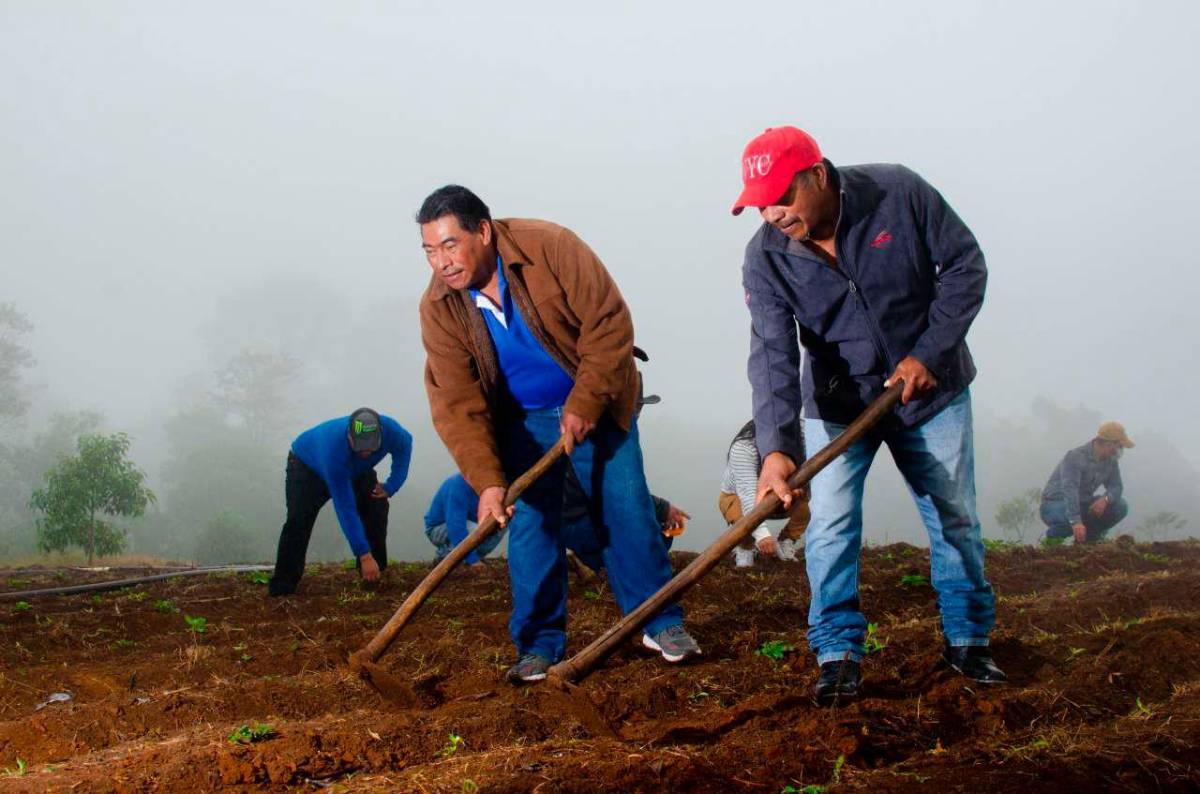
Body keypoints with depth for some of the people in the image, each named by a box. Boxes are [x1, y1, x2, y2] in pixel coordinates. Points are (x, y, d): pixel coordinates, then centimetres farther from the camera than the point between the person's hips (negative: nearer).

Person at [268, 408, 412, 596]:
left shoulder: (390, 430, -34)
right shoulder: (334, 451, -47)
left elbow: (405, 444, -5)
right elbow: (346, 510, -44)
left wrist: (391, 487, -15)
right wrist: (364, 556, -44)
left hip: (355, 470, 5)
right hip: (306, 466, -5)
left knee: (377, 505, -14)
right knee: (299, 519, -24)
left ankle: (376, 574, 0)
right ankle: (283, 582, -15)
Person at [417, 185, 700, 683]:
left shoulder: (551, 248, -26)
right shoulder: (439, 309, -18)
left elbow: (609, 322, -23)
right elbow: (457, 404, -21)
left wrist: (584, 403, -23)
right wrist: (487, 481, -31)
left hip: (594, 404, -2)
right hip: (521, 421, 2)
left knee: (625, 507, -2)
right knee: (530, 523, -4)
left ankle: (662, 623, 10)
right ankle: (539, 645, 6)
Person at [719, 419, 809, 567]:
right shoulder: (743, 447, -36)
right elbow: (748, 490, -46)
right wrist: (761, 533, -59)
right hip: (736, 498, -4)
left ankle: (786, 542, 2)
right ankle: (745, 546, 0)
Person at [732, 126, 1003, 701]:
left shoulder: (899, 194, -21)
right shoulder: (765, 257, -18)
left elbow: (965, 265, -11)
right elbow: (772, 353, -27)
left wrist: (930, 352, -19)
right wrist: (776, 446, -41)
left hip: (930, 389, 0)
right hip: (838, 404, 0)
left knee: (955, 517, 8)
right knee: (831, 524, -8)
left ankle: (967, 639, 24)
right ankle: (837, 652, 2)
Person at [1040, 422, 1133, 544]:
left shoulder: (1110, 461, -1)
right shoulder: (1076, 457, -27)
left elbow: (1116, 487, -1)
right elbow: (1069, 489, -40)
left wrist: (1106, 498, -27)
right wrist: (1076, 522, -52)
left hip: (1082, 504, 7)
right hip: (1055, 504, -7)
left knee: (1120, 506, -11)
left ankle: (1089, 537, 5)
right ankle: (1053, 536, -7)